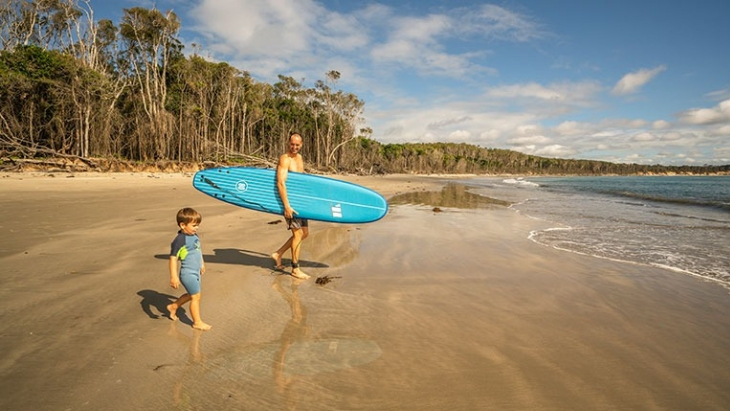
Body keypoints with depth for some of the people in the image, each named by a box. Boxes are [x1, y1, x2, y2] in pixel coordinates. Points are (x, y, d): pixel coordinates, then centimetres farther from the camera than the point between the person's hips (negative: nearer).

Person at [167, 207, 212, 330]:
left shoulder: (194, 235, 5)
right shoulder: (180, 240, -21)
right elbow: (173, 258, -22)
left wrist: (202, 264, 30)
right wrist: (174, 276, -26)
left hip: (195, 272, 9)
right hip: (188, 274, -9)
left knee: (191, 295, 23)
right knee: (196, 297, 2)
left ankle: (173, 307, 43)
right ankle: (197, 322, 17)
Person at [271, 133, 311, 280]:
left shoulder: (299, 158, 12)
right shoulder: (284, 159, -15)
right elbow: (280, 183, -23)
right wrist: (286, 206, -28)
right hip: (289, 201, -9)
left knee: (305, 233, 12)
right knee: (298, 233, -6)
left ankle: (278, 254, 23)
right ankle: (295, 269, 8)